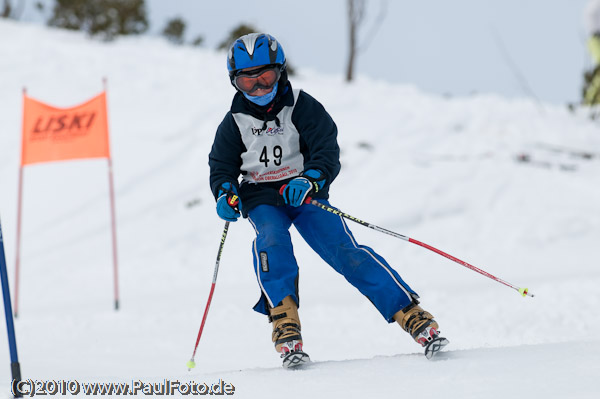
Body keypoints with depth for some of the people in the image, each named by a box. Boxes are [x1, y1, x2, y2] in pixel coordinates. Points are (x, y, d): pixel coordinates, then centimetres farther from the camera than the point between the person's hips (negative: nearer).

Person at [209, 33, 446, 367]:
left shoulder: (303, 108, -3)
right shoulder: (234, 123, 4)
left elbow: (327, 153, -12)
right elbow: (222, 167, 10)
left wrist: (309, 179, -33)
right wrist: (225, 194, -13)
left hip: (304, 191, -1)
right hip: (261, 198, 1)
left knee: (343, 249, -19)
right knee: (271, 238, -33)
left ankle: (410, 313, -20)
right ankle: (284, 322, -38)